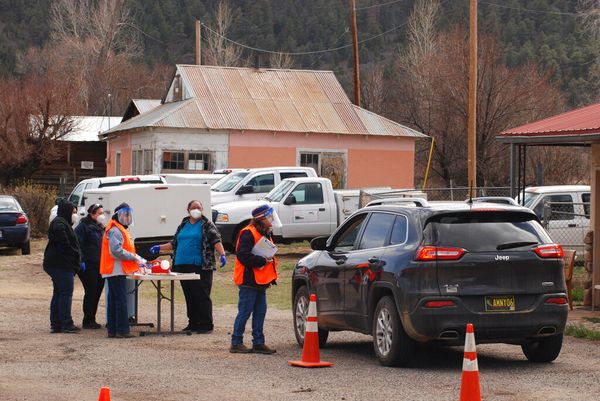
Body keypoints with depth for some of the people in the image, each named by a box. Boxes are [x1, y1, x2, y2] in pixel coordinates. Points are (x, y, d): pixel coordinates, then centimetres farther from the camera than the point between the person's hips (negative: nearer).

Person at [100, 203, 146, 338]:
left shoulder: (120, 230, 22)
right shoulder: (115, 231, -13)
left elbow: (125, 249, 27)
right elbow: (116, 251, -24)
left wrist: (139, 259, 15)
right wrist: (134, 257, -17)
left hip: (116, 271, 11)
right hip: (116, 270, -11)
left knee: (114, 300, 11)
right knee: (121, 300, -10)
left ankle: (112, 330, 14)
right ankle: (122, 330, -11)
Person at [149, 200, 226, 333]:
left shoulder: (207, 225, 2)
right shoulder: (183, 225, 19)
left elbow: (216, 240, -7)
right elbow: (174, 243, 27)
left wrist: (222, 254, -22)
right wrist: (159, 248, 21)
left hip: (200, 266, -6)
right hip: (183, 266, 6)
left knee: (202, 296, -7)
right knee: (189, 297, 9)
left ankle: (206, 325, -2)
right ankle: (193, 323, 16)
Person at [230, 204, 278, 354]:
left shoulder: (265, 234, 16)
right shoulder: (248, 233, -15)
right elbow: (243, 255, -22)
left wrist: (270, 261, 8)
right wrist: (262, 261, -20)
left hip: (260, 282, 9)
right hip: (249, 281, -9)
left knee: (260, 312, 9)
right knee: (244, 312, -4)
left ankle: (258, 343, 14)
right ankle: (236, 343, 3)